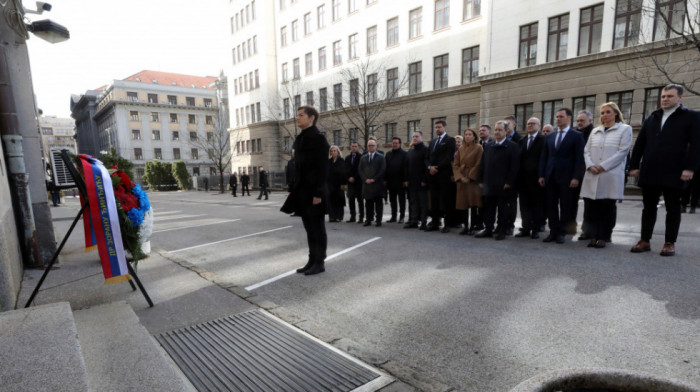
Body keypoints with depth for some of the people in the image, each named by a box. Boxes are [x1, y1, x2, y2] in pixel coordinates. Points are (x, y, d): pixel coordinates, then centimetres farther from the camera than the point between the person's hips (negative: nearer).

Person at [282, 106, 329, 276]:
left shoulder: (318, 138, -10)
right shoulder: (300, 139, 15)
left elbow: (323, 168, -15)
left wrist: (318, 193, -19)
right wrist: (293, 189, 15)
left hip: (314, 191, -8)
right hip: (302, 191, 8)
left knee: (317, 228, 1)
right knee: (309, 228, 13)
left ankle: (320, 263, 12)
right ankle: (312, 261, 22)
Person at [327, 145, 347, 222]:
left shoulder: (342, 161, -2)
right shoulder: (329, 161, 10)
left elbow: (344, 172, -5)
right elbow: (327, 172, 10)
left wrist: (343, 183, -11)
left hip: (339, 184, -3)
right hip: (330, 183, 4)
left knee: (339, 200, 1)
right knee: (330, 200, 0)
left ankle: (339, 217, 8)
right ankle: (332, 217, 5)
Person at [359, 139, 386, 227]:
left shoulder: (381, 157, 4)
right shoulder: (363, 158, 15)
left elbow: (383, 170, -4)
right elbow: (360, 170, 10)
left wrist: (374, 179, -11)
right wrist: (365, 179, -5)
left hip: (378, 184, -3)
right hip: (366, 183, 3)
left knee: (378, 203, 1)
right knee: (368, 203, 5)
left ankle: (378, 220, 6)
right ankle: (368, 220, 10)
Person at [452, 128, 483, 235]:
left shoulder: (478, 148, -1)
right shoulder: (461, 149, 12)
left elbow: (478, 164, -7)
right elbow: (455, 164, 8)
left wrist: (470, 177, -13)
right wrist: (460, 177, -6)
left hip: (473, 180, -4)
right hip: (461, 180, 4)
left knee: (473, 203, -4)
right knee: (462, 203, 4)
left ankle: (473, 227, 4)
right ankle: (465, 225, 14)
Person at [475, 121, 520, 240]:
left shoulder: (513, 147, -2)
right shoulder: (488, 147, 14)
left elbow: (514, 166, -8)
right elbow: (482, 165, 15)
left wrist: (509, 182, -14)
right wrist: (481, 181, 8)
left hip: (503, 186, -5)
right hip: (489, 185, 5)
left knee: (503, 209, 4)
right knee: (488, 208, 9)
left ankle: (502, 232, 13)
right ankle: (488, 229, 18)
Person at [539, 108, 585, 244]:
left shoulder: (577, 136, 1)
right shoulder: (550, 136, 15)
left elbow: (579, 158, -5)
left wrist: (576, 177, -13)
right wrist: (541, 175, 5)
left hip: (566, 177, -4)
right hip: (550, 177, 4)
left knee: (565, 206, 3)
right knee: (551, 206, 6)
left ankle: (561, 233, 11)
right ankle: (553, 232, 13)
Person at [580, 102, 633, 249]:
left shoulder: (625, 129, 7)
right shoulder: (595, 131, 20)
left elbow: (623, 151, -4)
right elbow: (586, 151, 13)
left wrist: (603, 166, -12)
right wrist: (590, 165, -5)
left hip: (611, 175, -4)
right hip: (592, 176, 4)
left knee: (607, 208, -1)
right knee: (591, 207, 1)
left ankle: (603, 237, 8)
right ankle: (594, 236, 10)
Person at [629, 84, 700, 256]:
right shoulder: (652, 117, 15)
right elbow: (639, 143, 13)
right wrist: (634, 166, 6)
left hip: (673, 173, -3)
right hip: (649, 172, 4)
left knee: (673, 209, 6)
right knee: (648, 207, 8)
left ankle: (670, 243, 14)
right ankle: (645, 241, 14)